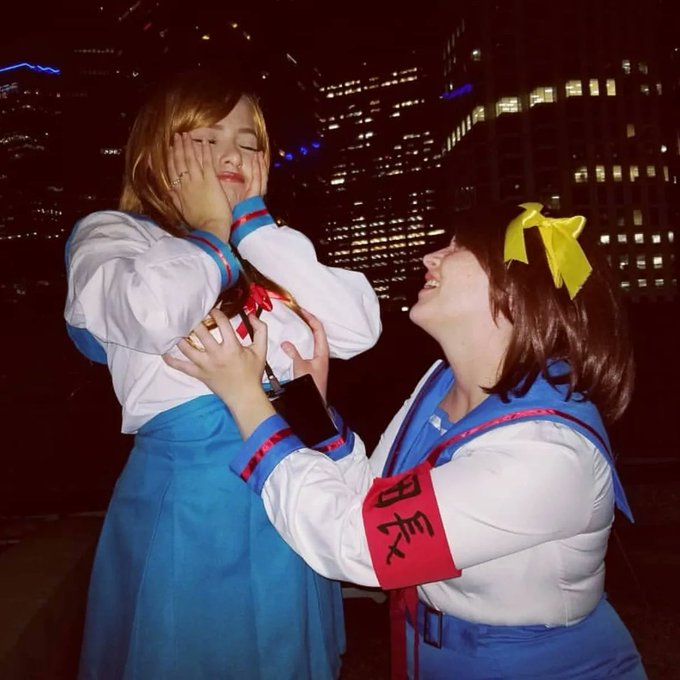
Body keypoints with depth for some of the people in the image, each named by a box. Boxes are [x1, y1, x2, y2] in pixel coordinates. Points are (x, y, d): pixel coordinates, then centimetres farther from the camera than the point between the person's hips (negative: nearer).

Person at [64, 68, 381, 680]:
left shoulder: (270, 248, 11)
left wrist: (253, 224, -5)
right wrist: (212, 235, -8)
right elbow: (153, 316, -27)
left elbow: (358, 330, -6)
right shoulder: (111, 233, -3)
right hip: (189, 494, -5)